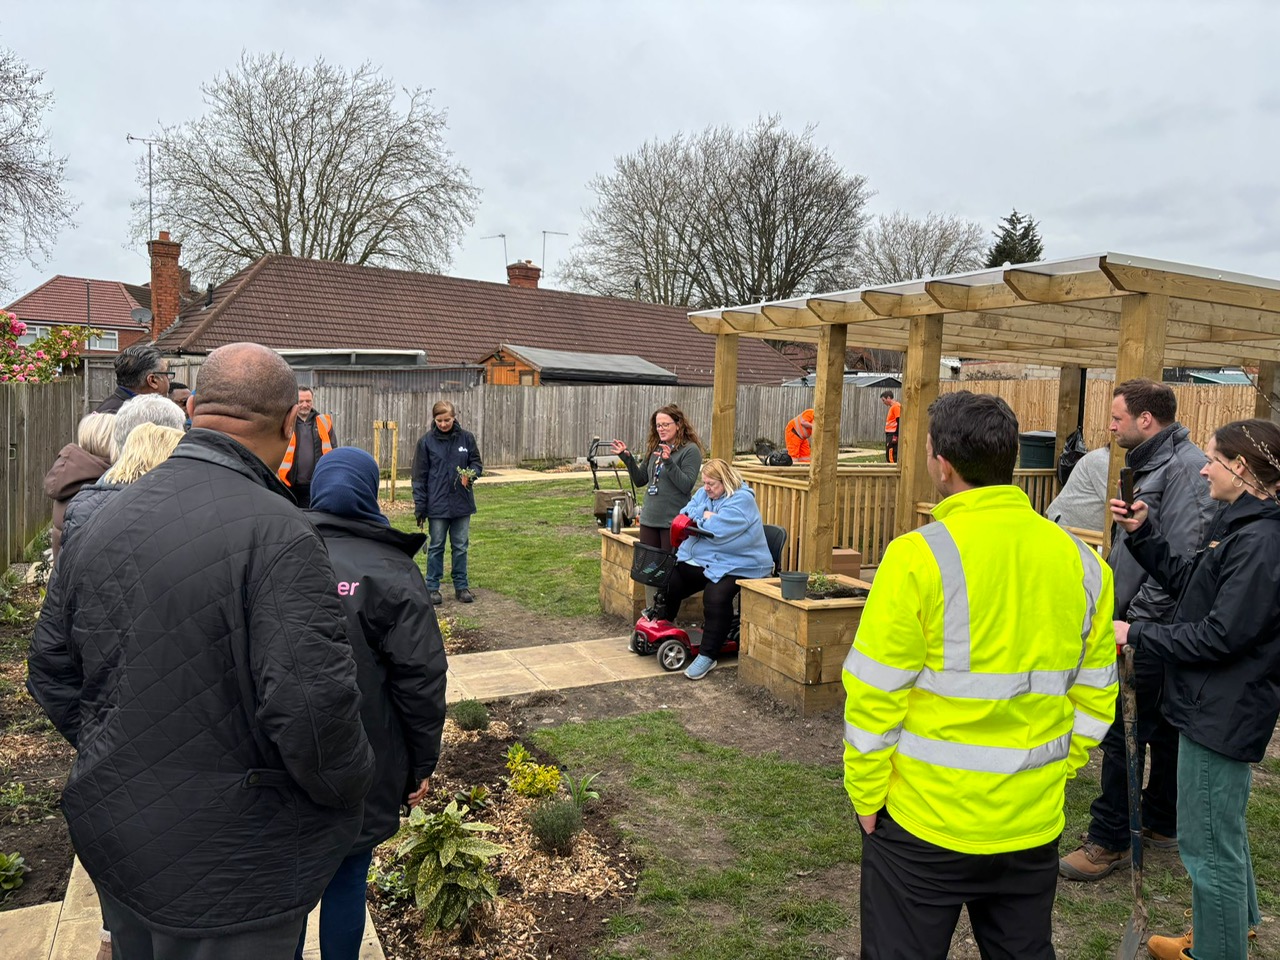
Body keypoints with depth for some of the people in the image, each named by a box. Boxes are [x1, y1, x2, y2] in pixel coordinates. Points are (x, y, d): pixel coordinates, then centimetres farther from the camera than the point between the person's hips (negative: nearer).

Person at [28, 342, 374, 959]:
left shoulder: (104, 522, -2)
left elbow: (52, 672, 8)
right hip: (232, 869, -7)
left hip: (115, 838, 7)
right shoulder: (278, 535, -27)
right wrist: (350, 788, -10)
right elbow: (313, 705, -30)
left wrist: (117, 760, 17)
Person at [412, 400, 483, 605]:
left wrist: (471, 474, -16)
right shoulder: (426, 441, -4)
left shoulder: (466, 438, -1)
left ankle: (461, 586, 21)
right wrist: (419, 506, -5)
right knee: (436, 547, 7)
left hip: (462, 503, 2)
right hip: (437, 504, -2)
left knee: (460, 547, 10)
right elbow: (420, 476, -2)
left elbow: (477, 463, 7)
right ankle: (432, 587, 17)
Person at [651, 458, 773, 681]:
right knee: (670, 582, 0)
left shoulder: (741, 500, -16)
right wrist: (705, 516, -15)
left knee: (716, 596, -32)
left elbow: (717, 530, -26)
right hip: (700, 560, 9)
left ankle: (707, 656, -22)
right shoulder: (704, 493, 12)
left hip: (737, 566, -9)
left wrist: (699, 518, -8)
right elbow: (685, 514, 2)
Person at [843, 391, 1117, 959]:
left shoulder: (918, 557, -18)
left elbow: (875, 695, -16)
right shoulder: (1080, 561, -2)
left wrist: (865, 794, -3)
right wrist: (1052, 773, 16)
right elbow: (1094, 698, 5)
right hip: (1033, 822, 5)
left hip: (925, 821, -5)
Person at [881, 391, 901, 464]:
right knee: (888, 455, 10)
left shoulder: (896, 406, -11)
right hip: (889, 434, 10)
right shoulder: (892, 407, 19)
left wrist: (896, 436, -20)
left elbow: (899, 422, -17)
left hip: (893, 434, -10)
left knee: (892, 456, -11)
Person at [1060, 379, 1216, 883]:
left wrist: (1138, 619, -23)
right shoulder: (1155, 465, 13)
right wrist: (1119, 605, 18)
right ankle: (1162, 823, 34)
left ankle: (1110, 841, 8)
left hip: (1155, 631, -10)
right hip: (1154, 628, 10)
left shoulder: (1186, 468, -18)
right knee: (1163, 727, 19)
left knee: (1124, 732, -3)